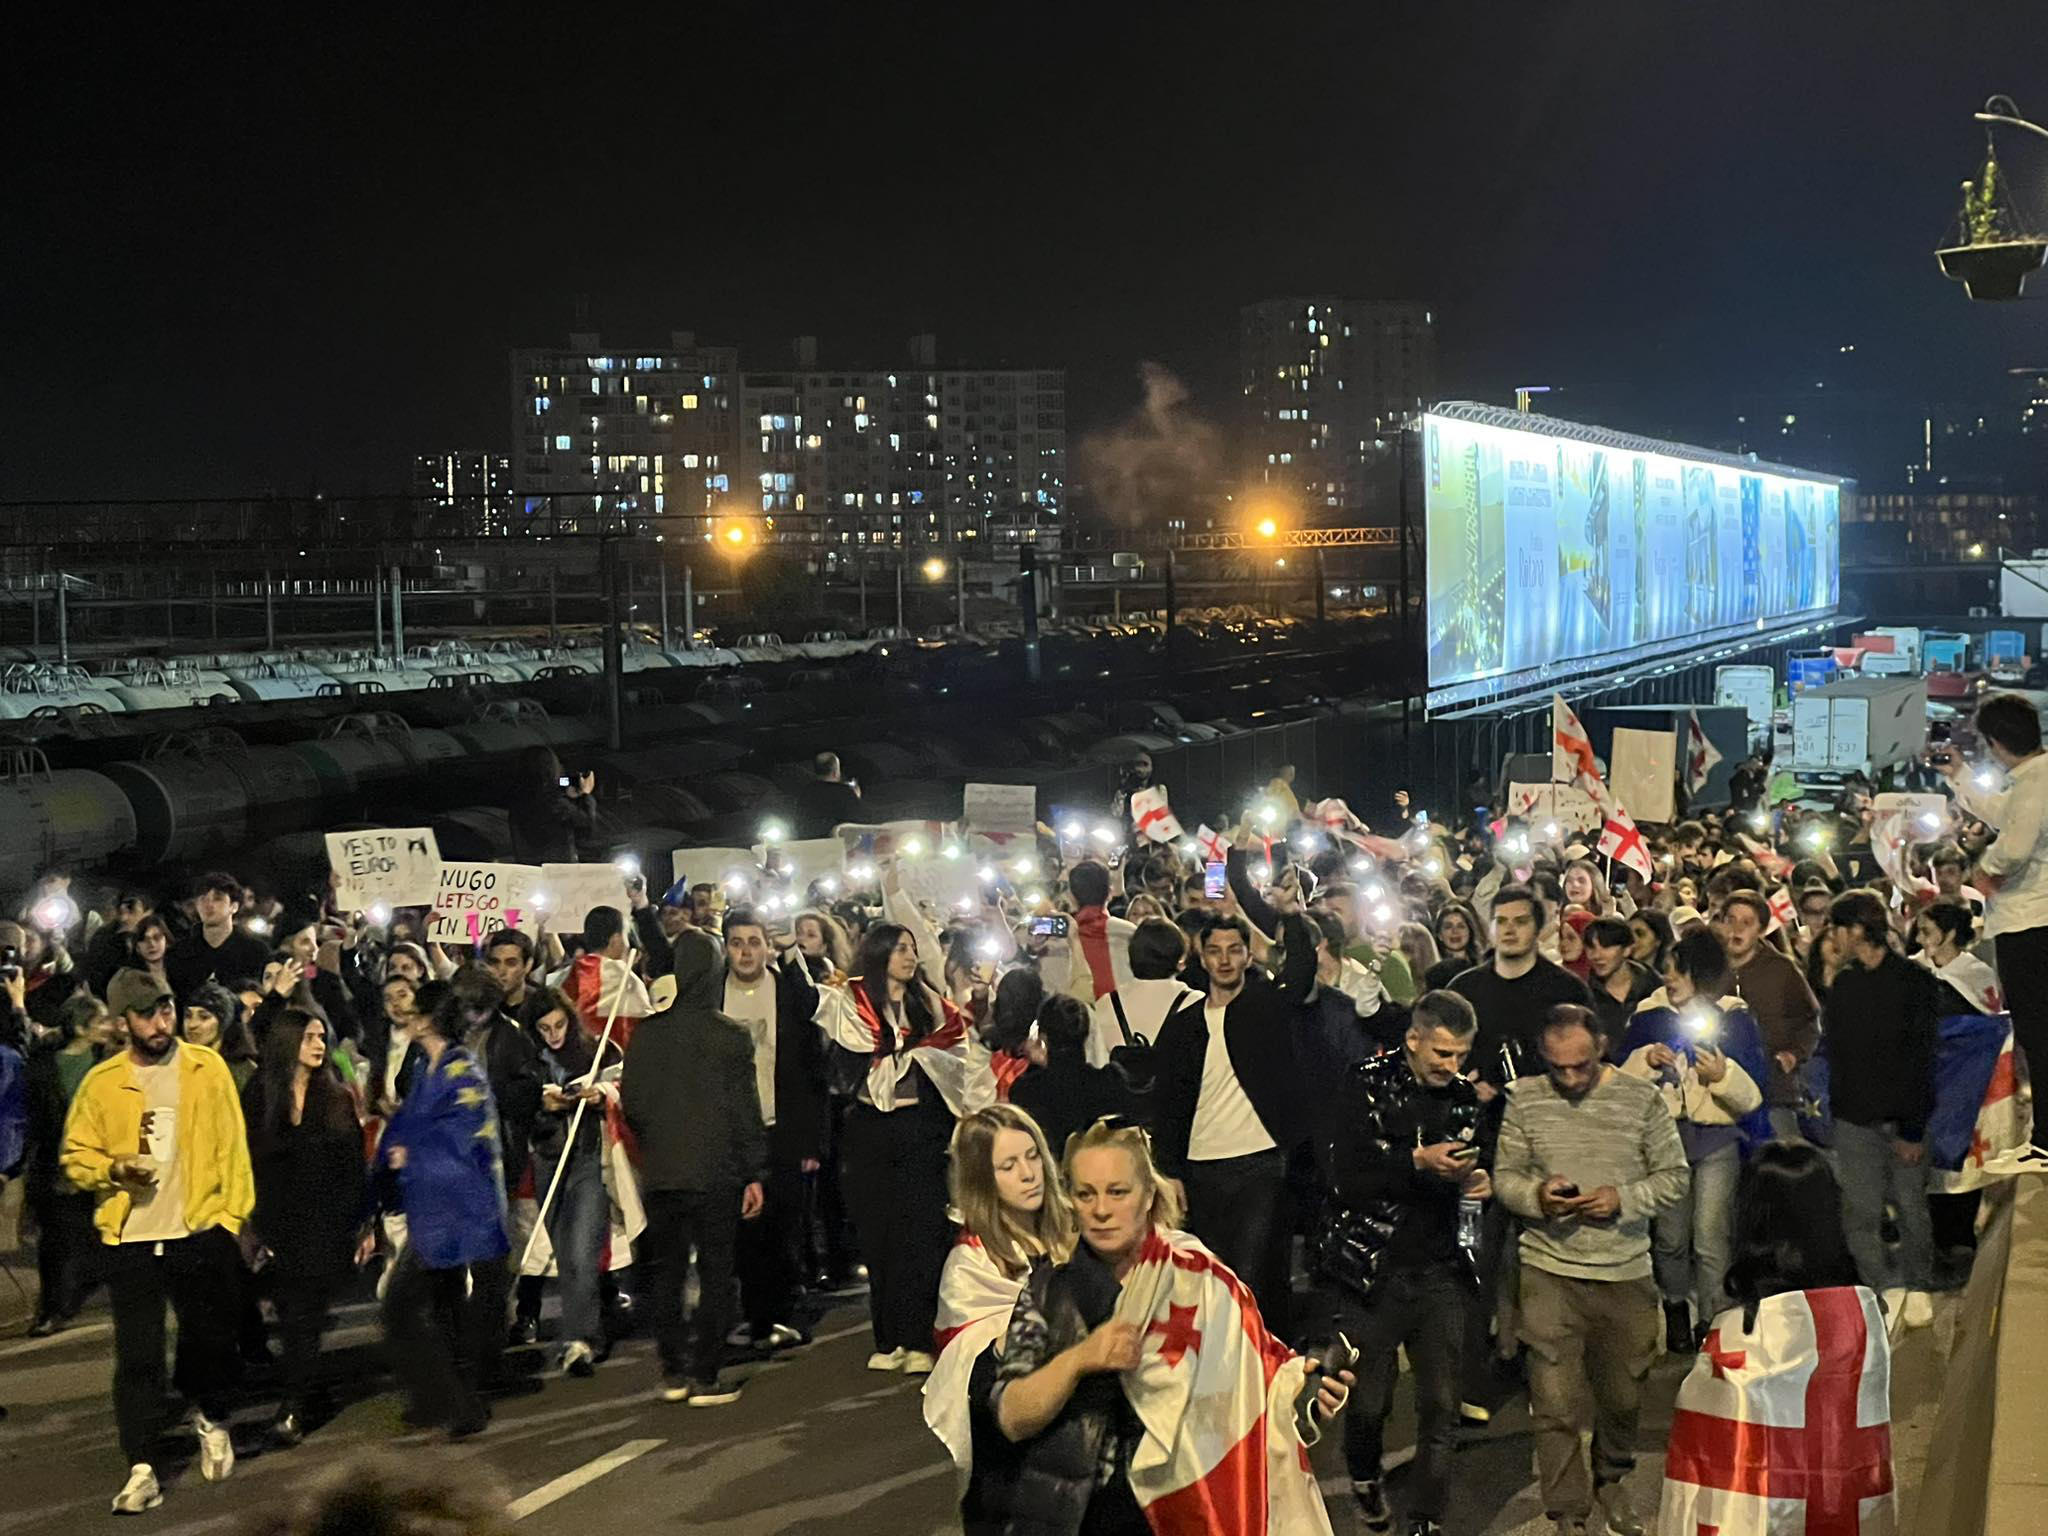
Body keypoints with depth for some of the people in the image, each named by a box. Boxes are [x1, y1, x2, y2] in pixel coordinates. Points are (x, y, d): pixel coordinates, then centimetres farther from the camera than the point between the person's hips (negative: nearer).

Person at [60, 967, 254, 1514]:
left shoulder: (207, 1068, 1)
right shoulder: (101, 1082, 0)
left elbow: (232, 1146, 2)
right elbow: (75, 1156, 6)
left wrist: (236, 1214, -4)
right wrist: (114, 1169, -14)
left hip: (201, 1230, 0)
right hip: (130, 1238, 0)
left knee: (210, 1340, 10)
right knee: (137, 1356, -2)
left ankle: (212, 1419, 39)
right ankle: (141, 1470, 3)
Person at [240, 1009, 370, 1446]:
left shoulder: (338, 1099, 6)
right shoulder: (257, 1098, 3)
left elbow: (355, 1165, 7)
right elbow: (246, 1164, 2)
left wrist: (365, 1224, 4)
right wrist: (249, 1228, -3)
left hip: (328, 1226, 0)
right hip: (280, 1226, 0)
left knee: (305, 1316, -7)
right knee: (294, 1317, 1)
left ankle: (294, 1406, -7)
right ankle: (302, 1392, 14)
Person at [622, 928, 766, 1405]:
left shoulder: (646, 1033, -1)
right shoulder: (730, 1035, -9)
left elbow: (630, 1102, 4)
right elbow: (745, 1109, -8)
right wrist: (754, 1174, -1)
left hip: (660, 1173, 3)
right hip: (715, 1173, -3)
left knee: (665, 1272, 13)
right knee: (715, 1273, 4)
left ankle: (673, 1373, 17)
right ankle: (705, 1378, 3)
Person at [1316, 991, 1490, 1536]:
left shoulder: (1465, 1097, 7)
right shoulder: (1368, 1084, -6)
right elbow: (1345, 1175, -15)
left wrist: (1480, 1181, -2)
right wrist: (1417, 1162, -23)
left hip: (1439, 1271, 3)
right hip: (1371, 1267, -3)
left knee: (1441, 1408, -2)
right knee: (1369, 1401, 7)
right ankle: (1365, 1479, 36)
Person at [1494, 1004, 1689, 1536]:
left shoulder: (1641, 1099, -2)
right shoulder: (1525, 1098, 0)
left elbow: (1674, 1176, 2)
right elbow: (1504, 1175, 4)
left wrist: (1624, 1199, -16)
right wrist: (1536, 1195, -17)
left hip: (1626, 1272, 1)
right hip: (1550, 1272, -1)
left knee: (1623, 1393, 15)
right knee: (1555, 1402, -2)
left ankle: (1610, 1481, 42)